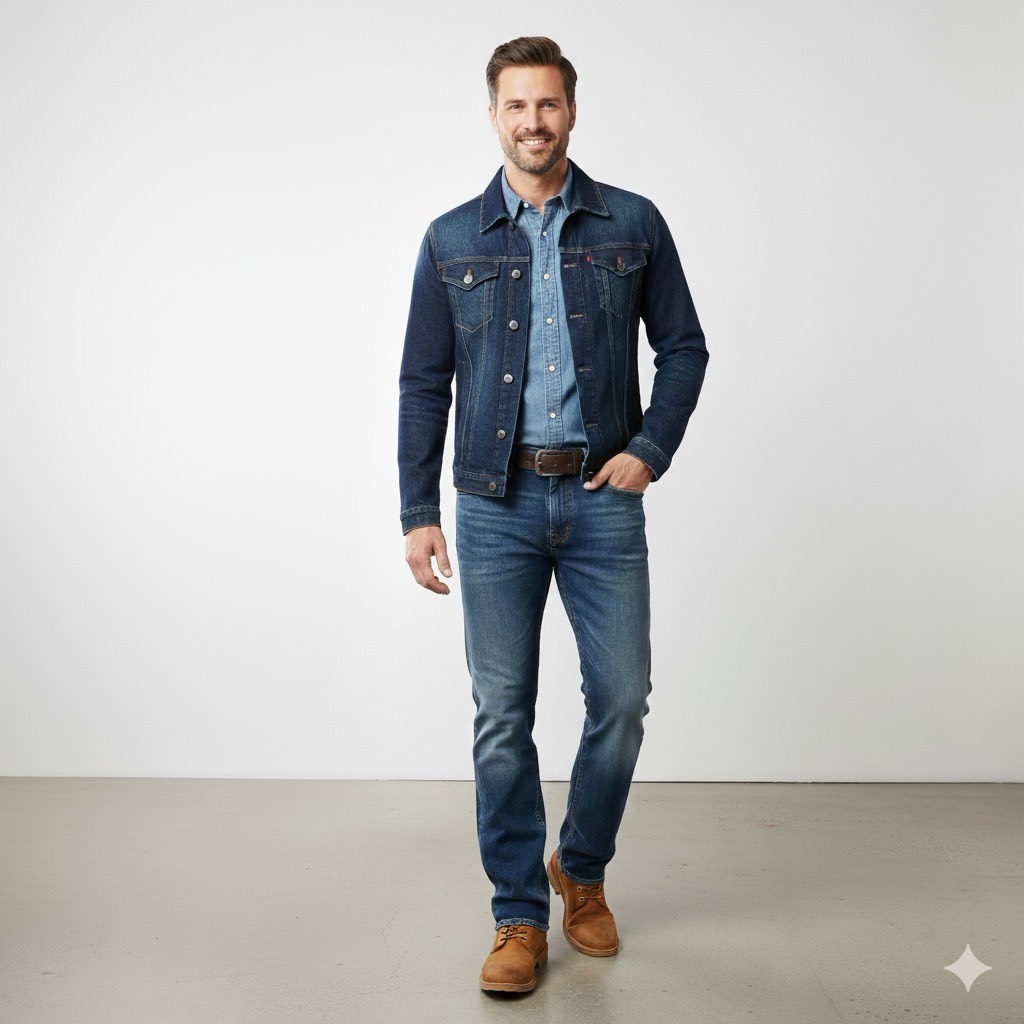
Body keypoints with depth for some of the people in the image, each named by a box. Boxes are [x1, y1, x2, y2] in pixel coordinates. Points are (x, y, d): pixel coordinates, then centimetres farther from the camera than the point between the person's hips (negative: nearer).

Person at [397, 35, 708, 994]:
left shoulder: (632, 225, 5)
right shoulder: (451, 240, 5)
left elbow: (683, 347, 9)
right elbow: (423, 384, 5)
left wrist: (650, 449, -5)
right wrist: (418, 513, -1)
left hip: (603, 498, 0)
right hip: (496, 506, 0)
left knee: (622, 699, 2)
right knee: (503, 715, 2)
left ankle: (582, 869, 29)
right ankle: (520, 916, 16)